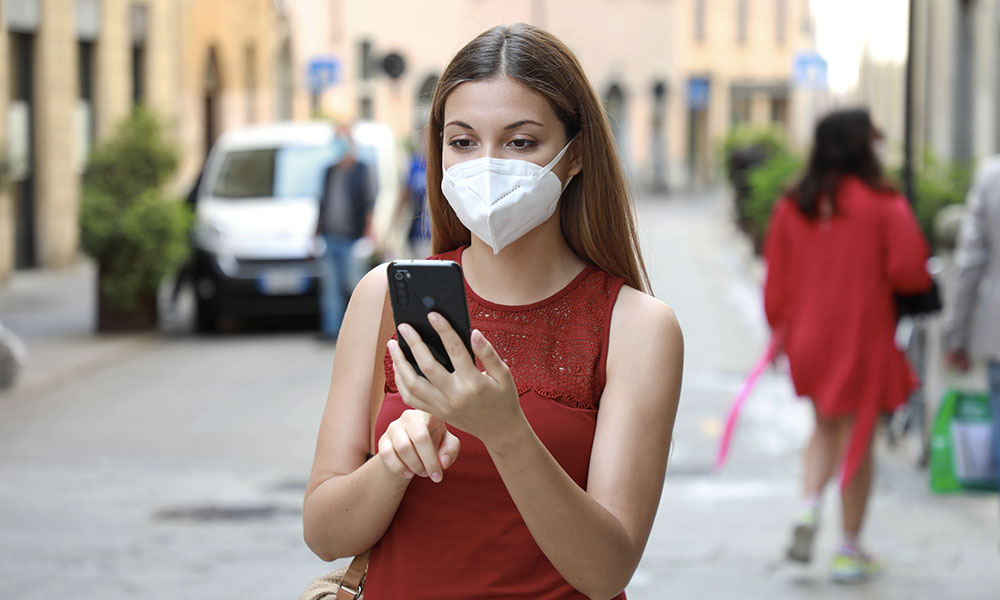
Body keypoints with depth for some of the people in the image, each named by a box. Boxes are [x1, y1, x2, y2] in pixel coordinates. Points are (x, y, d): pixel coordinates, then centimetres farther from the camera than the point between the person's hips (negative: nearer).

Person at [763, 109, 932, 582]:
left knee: (826, 427, 22)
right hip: (863, 336, -4)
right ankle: (850, 550, 10)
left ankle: (809, 505, -2)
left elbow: (777, 276, 4)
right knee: (856, 436, 5)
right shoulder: (884, 205, -11)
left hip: (807, 335, 4)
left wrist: (779, 329, 14)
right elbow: (909, 271, -15)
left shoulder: (792, 205, 0)